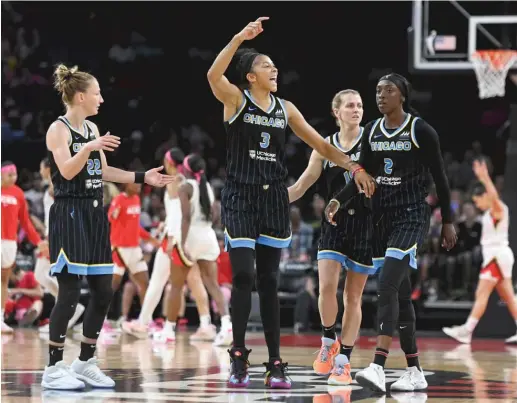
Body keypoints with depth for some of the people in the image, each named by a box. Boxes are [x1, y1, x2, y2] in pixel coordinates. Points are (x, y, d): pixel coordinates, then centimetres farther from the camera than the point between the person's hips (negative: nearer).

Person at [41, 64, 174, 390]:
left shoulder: (92, 128, 15)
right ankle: (54, 369, -4)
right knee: (70, 293, -10)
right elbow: (66, 171, -21)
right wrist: (88, 148, -37)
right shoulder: (59, 129, -9)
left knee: (103, 293, 7)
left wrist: (142, 177, 17)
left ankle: (85, 363, 17)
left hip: (94, 214, 8)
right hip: (70, 216, -8)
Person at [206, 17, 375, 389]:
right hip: (240, 198, -4)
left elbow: (320, 144, 14)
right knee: (243, 277, -12)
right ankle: (239, 357, 0)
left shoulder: (285, 108, 9)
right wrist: (240, 38, -32)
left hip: (274, 199, 4)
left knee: (268, 282, 6)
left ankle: (275, 363, 8)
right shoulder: (236, 100, -4)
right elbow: (213, 75, -26)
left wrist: (354, 168, 5)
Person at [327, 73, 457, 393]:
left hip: (412, 216, -7)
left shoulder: (422, 131, -9)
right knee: (400, 294, 9)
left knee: (388, 286, -22)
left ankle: (378, 368, -30)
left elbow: (440, 178, -3)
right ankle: (415, 372, 15)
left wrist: (448, 222, 0)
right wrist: (339, 201, -5)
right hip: (383, 216, 7)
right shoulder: (371, 131, 8)